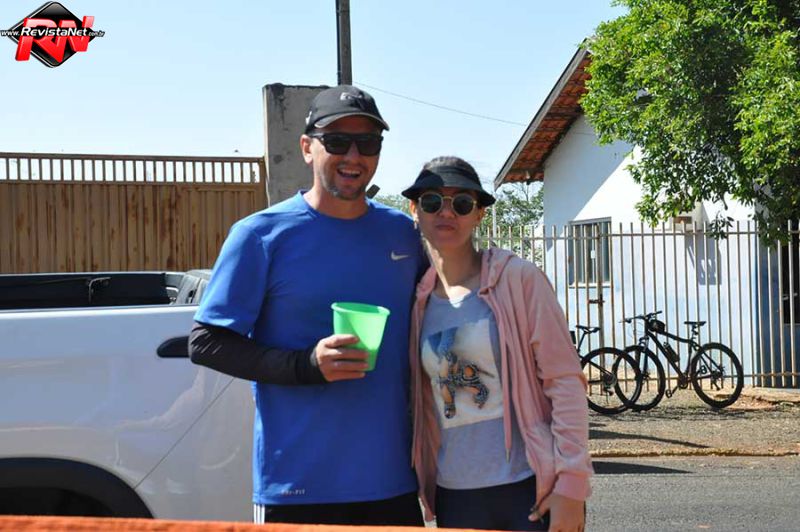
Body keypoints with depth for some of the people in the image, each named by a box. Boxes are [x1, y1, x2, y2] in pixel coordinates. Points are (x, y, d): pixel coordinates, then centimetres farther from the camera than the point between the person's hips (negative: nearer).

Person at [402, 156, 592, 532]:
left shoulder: (519, 279, -6)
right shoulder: (416, 301, 5)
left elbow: (565, 381, -8)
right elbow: (416, 404, 12)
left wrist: (571, 485, -12)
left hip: (532, 488, -3)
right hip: (455, 497, 4)